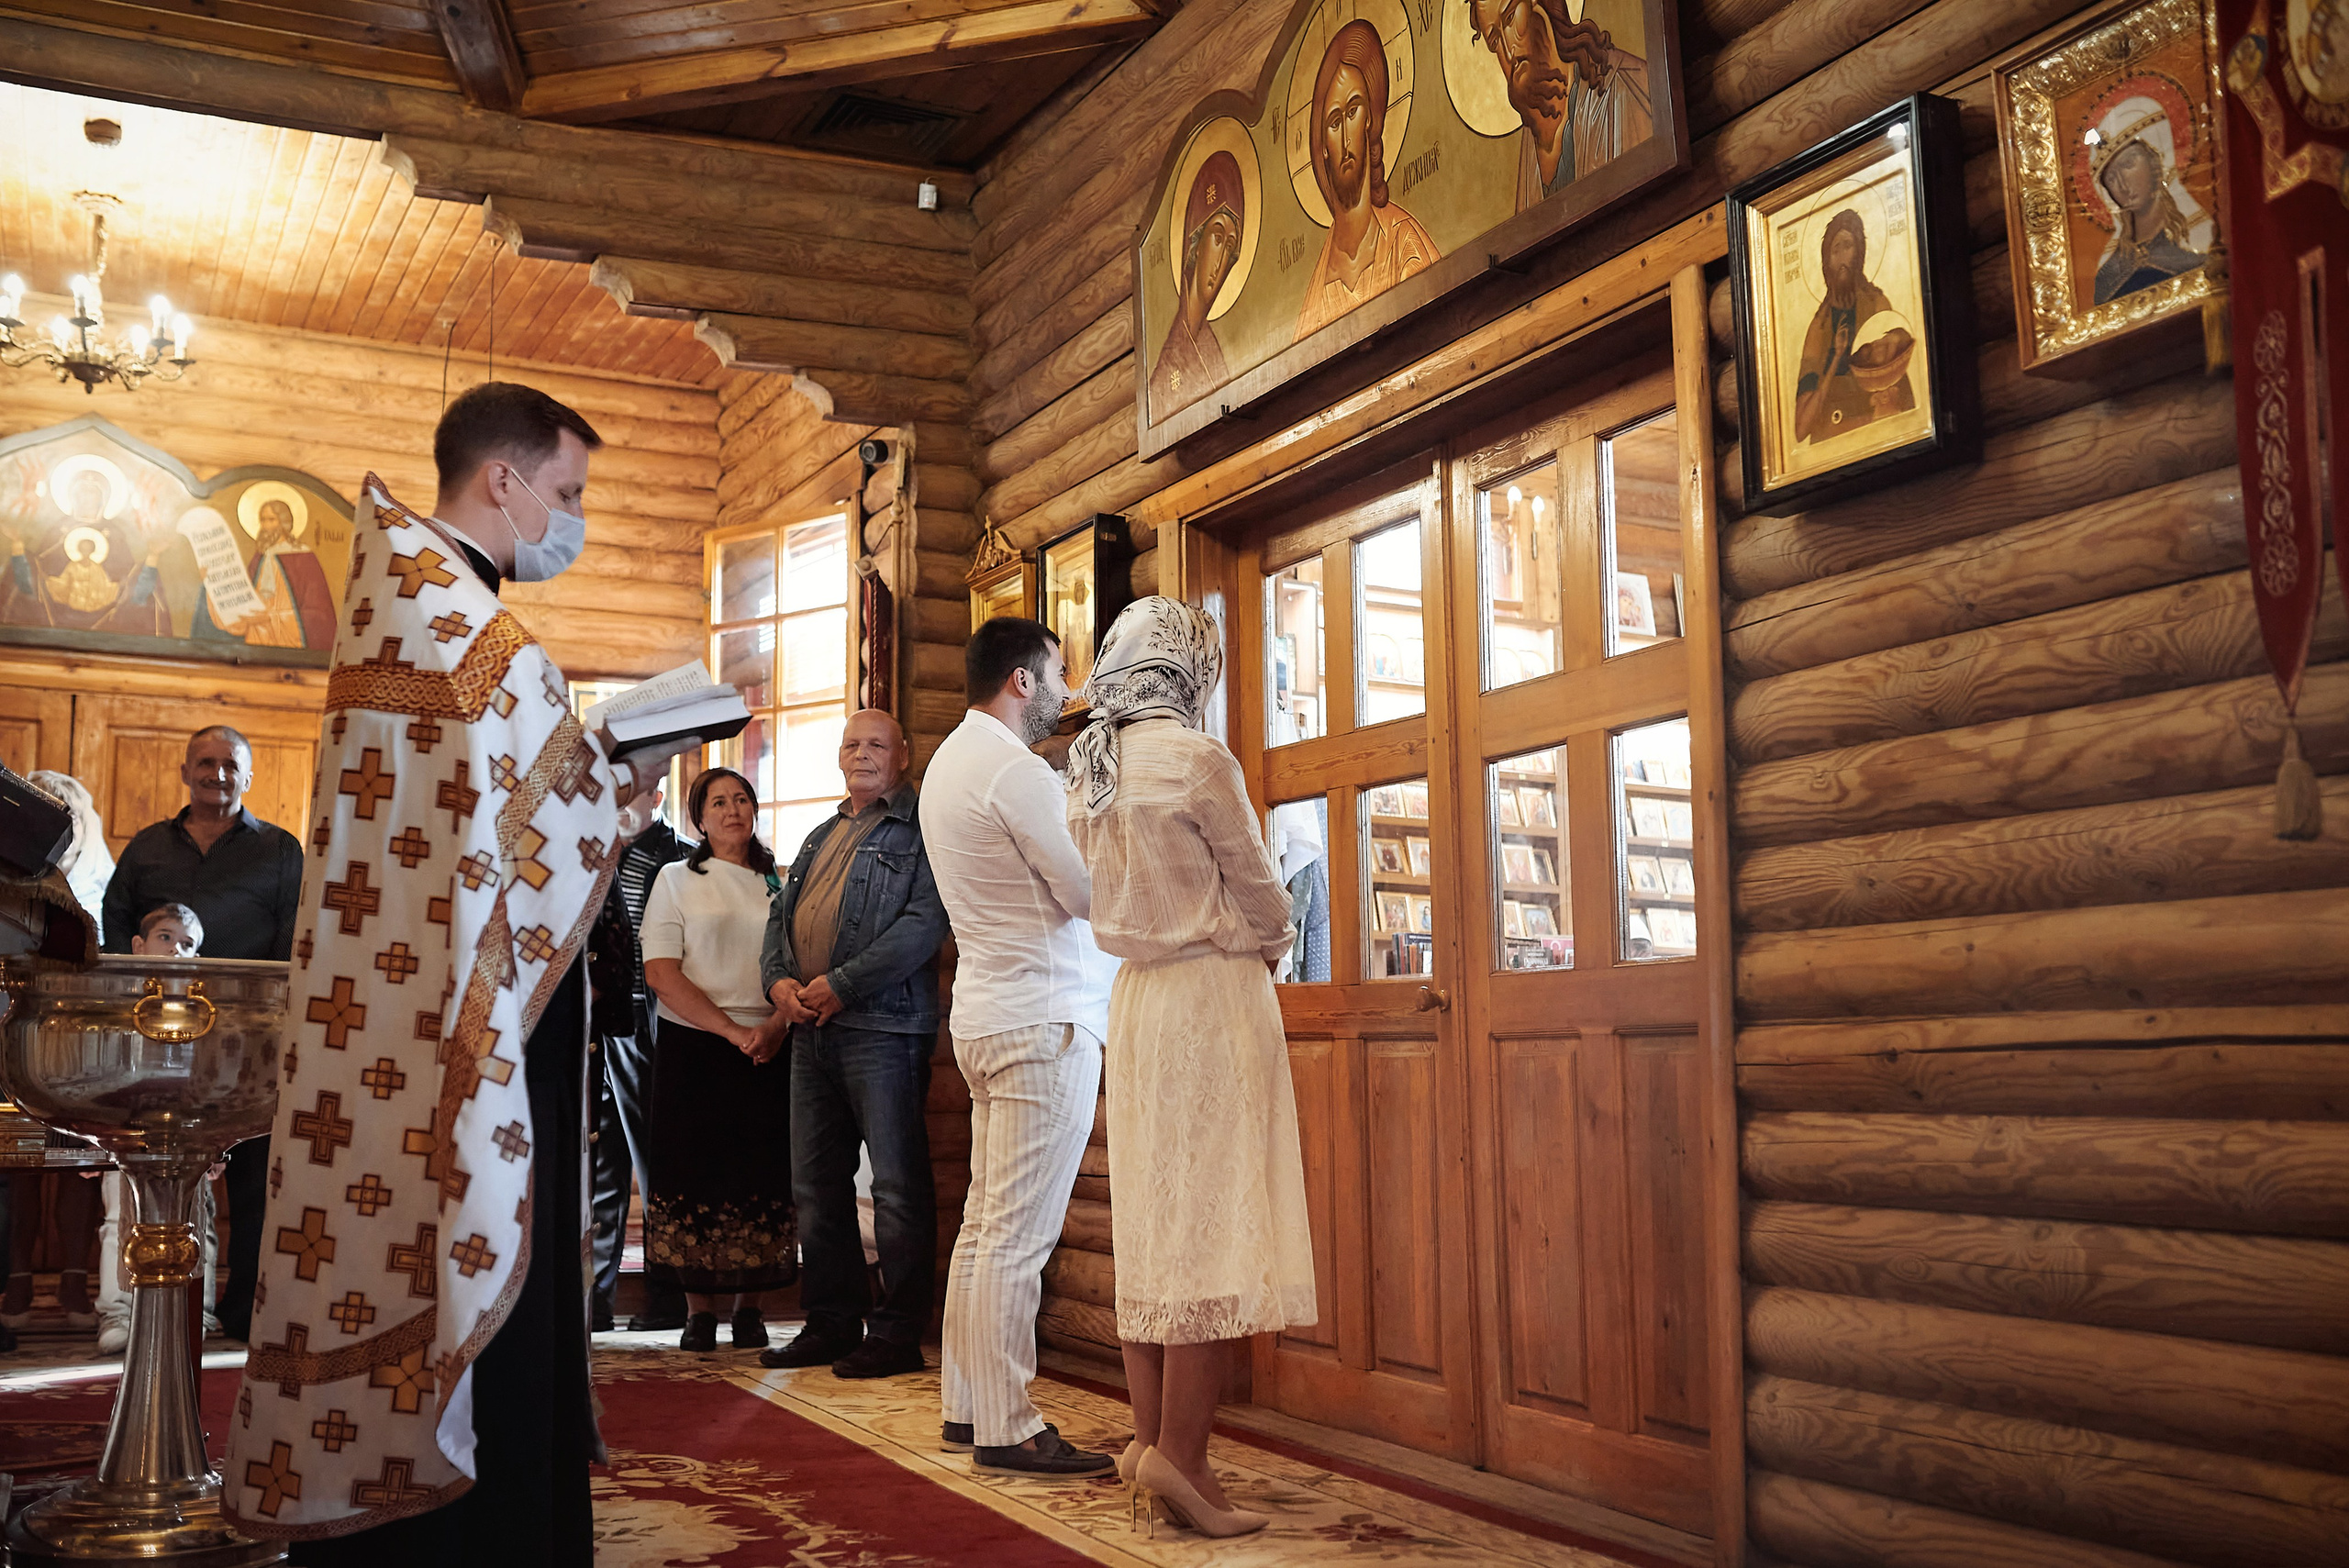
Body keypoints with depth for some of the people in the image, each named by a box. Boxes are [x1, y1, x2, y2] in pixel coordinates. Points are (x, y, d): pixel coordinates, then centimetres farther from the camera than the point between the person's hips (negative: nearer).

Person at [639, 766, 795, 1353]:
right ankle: (699, 1312, 7)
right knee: (694, 1176, -2)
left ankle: (752, 1310, 8)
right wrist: (730, 1030, -13)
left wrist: (775, 1026, -11)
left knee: (764, 1178, -2)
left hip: (769, 1051, 1)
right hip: (693, 1047, -1)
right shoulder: (677, 880, 7)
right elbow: (660, 973, -4)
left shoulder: (781, 885, 12)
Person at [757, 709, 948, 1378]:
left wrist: (842, 983, -17)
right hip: (811, 1029, 8)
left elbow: (925, 923, -14)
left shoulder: (921, 832, -3)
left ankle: (898, 1333, 2)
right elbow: (780, 915, 22)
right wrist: (778, 978, 1)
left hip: (882, 1027, -8)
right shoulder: (820, 836, 23)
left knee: (897, 1185, -4)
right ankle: (831, 1323, 21)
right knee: (817, 1184, 11)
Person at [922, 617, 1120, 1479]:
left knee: (985, 1224, 12)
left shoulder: (952, 762, 18)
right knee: (1019, 1236, -6)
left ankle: (967, 1408, 18)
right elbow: (1092, 894, -13)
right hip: (1044, 1019, -10)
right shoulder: (1015, 770, -14)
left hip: (987, 1011, 10)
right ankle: (1007, 1429, -1)